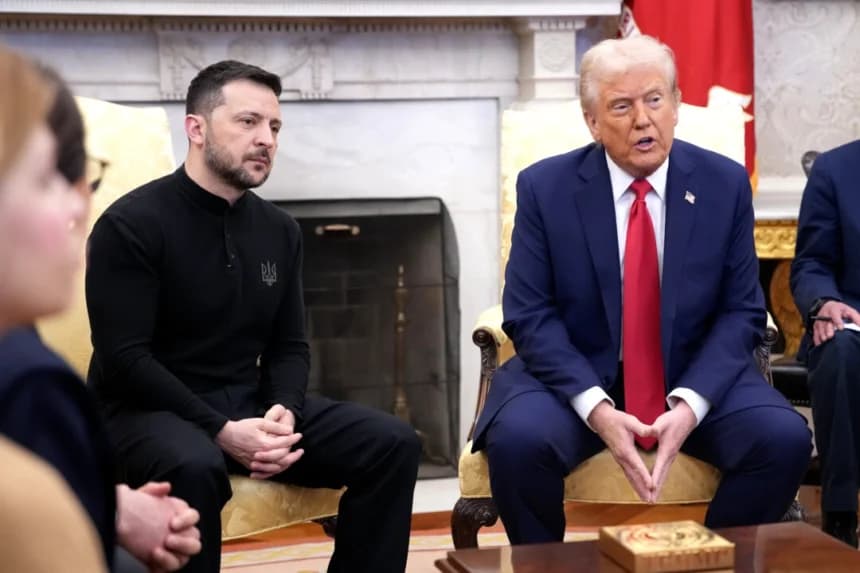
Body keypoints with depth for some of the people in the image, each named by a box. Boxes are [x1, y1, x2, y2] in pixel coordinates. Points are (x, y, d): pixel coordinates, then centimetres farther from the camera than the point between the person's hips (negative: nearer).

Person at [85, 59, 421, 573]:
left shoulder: (280, 230, 9)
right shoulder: (131, 224, -10)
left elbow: (289, 347, 12)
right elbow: (124, 358, -16)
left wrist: (284, 413, -11)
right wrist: (221, 431, -24)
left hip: (250, 406, 6)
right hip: (148, 411, -6)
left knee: (393, 443, -11)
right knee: (194, 467, -41)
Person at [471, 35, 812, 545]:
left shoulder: (725, 183, -2)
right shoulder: (545, 187, -6)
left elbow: (741, 312, -2)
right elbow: (531, 316, -8)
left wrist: (690, 403, -19)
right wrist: (596, 407, -23)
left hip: (696, 378, 2)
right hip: (577, 377, -1)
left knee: (784, 440, -23)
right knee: (517, 441, -31)